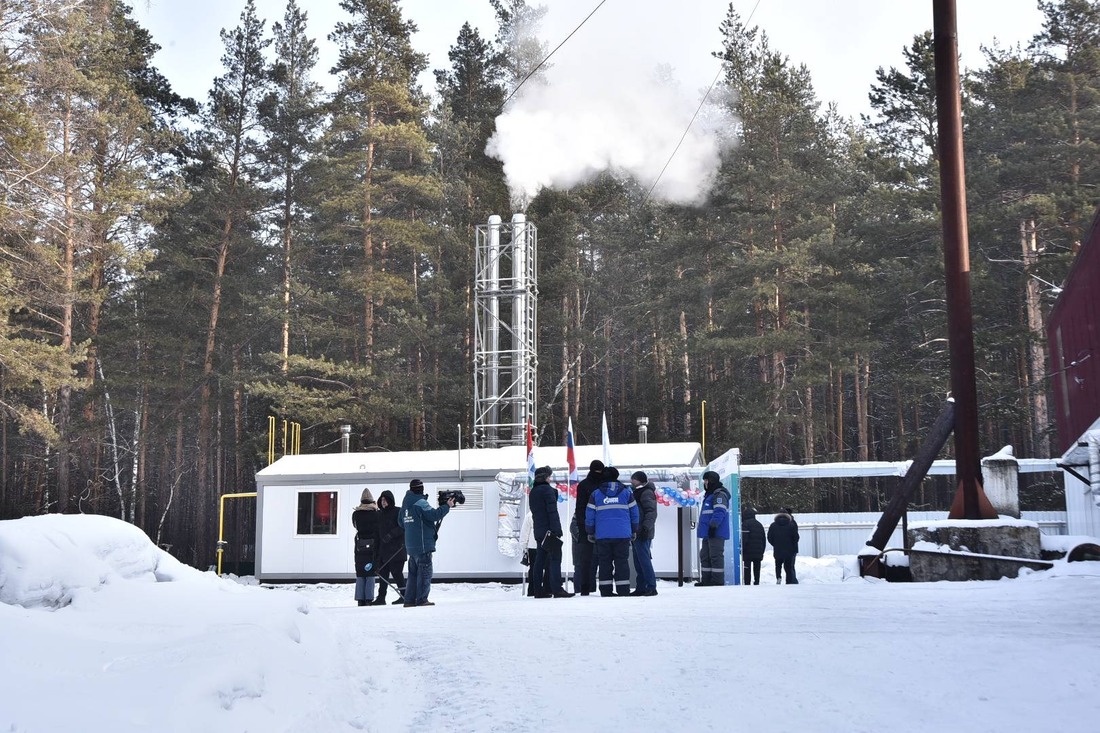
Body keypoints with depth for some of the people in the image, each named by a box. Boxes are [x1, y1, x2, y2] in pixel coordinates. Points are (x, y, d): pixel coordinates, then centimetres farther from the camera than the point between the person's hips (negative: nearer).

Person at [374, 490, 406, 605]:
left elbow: (402, 527, -12)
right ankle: (381, 598, 6)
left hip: (396, 549, -7)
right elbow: (378, 533, 19)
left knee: (396, 573, -6)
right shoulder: (380, 514, 18)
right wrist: (376, 550, 14)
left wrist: (391, 534, -22)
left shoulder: (398, 512, -3)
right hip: (383, 550, 7)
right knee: (383, 573, 4)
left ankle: (404, 596, 3)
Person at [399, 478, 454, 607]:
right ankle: (421, 599, -5)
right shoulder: (420, 503, -13)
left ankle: (409, 600, 12)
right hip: (422, 545, -9)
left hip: (410, 545, 9)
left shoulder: (406, 504, 15)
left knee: (413, 572, 13)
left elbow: (401, 522, 24)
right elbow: (433, 515, -24)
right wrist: (447, 506, -16)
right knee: (425, 572, -4)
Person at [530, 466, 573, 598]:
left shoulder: (533, 492, 18)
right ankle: (557, 589, -17)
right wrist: (557, 530, -18)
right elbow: (552, 511, -16)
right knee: (555, 558, -10)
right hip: (548, 530, -9)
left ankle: (539, 590, 8)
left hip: (538, 531, 9)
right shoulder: (547, 490, -9)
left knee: (540, 560, 8)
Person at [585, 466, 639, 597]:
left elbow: (589, 515, 5)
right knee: (621, 562, 3)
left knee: (604, 563, 6)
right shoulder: (626, 492, 6)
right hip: (623, 534, 0)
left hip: (602, 535, 0)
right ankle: (623, 590, -1)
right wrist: (634, 531, 18)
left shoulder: (595, 494, 4)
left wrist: (590, 533, 14)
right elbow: (634, 513, 9)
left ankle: (606, 591, 4)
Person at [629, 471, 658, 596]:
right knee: (638, 561, 11)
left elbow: (651, 512, -19)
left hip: (642, 534, -10)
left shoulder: (646, 493, -10)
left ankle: (651, 587, -12)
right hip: (637, 533, 10)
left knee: (644, 559, -12)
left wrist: (646, 527, -26)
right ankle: (641, 588, 15)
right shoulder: (638, 492, 21)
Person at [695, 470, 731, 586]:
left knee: (716, 556, -9)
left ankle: (718, 580, -6)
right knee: (705, 556, 12)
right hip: (708, 533, 11)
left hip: (716, 533, -11)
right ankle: (706, 580, 17)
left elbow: (719, 512, -22)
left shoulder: (720, 495, -11)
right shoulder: (709, 495, 22)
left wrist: (713, 526, -27)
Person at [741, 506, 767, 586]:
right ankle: (756, 583, 10)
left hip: (748, 552, -6)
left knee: (747, 570, -4)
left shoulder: (745, 524, -8)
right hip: (758, 553, 6)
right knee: (757, 569, 10)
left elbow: (744, 539, -16)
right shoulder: (759, 524, 16)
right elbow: (764, 539, 18)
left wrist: (741, 551, -9)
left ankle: (747, 584, -9)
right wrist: (762, 552, 21)